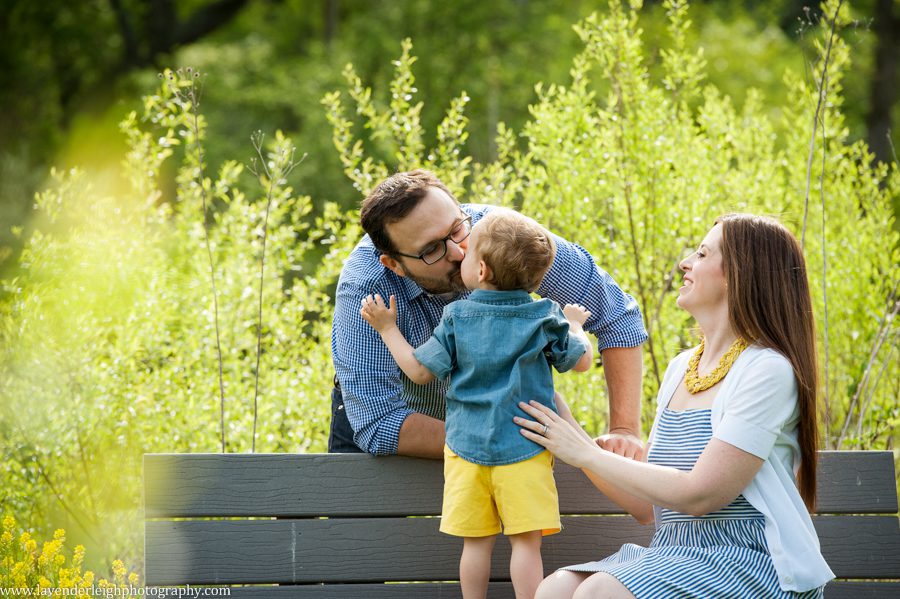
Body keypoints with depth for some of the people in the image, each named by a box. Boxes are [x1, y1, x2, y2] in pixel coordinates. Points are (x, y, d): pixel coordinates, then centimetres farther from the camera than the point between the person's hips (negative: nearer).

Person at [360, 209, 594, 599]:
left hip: (467, 449, 1)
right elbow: (581, 361, 8)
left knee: (476, 543, 6)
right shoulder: (546, 319, -2)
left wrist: (387, 328, 11)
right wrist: (575, 325, 28)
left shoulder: (457, 318, -3)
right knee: (526, 542, -1)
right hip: (524, 449, -1)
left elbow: (420, 371, -1)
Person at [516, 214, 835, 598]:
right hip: (677, 558, 7)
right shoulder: (680, 369, 15)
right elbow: (647, 507, 16)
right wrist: (563, 427, 11)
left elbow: (698, 496, -17)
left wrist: (587, 454, -9)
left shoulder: (767, 370, -10)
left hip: (749, 565, -7)